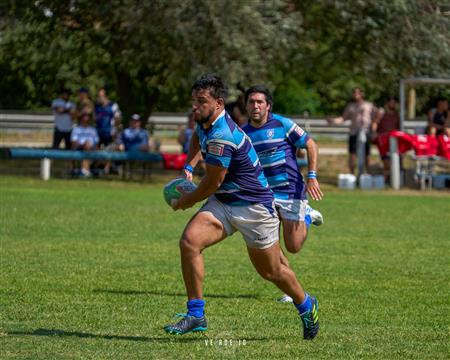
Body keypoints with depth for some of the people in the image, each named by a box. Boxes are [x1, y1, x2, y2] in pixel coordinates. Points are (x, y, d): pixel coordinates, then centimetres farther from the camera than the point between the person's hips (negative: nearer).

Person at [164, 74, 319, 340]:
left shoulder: (222, 137, -29)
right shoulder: (205, 123, -1)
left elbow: (213, 183, -20)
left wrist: (187, 201, -3)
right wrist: (188, 168, 12)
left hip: (254, 206, -8)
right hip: (223, 202, 8)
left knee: (271, 272, 8)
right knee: (189, 241, -17)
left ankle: (307, 306, 38)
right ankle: (196, 315, -11)